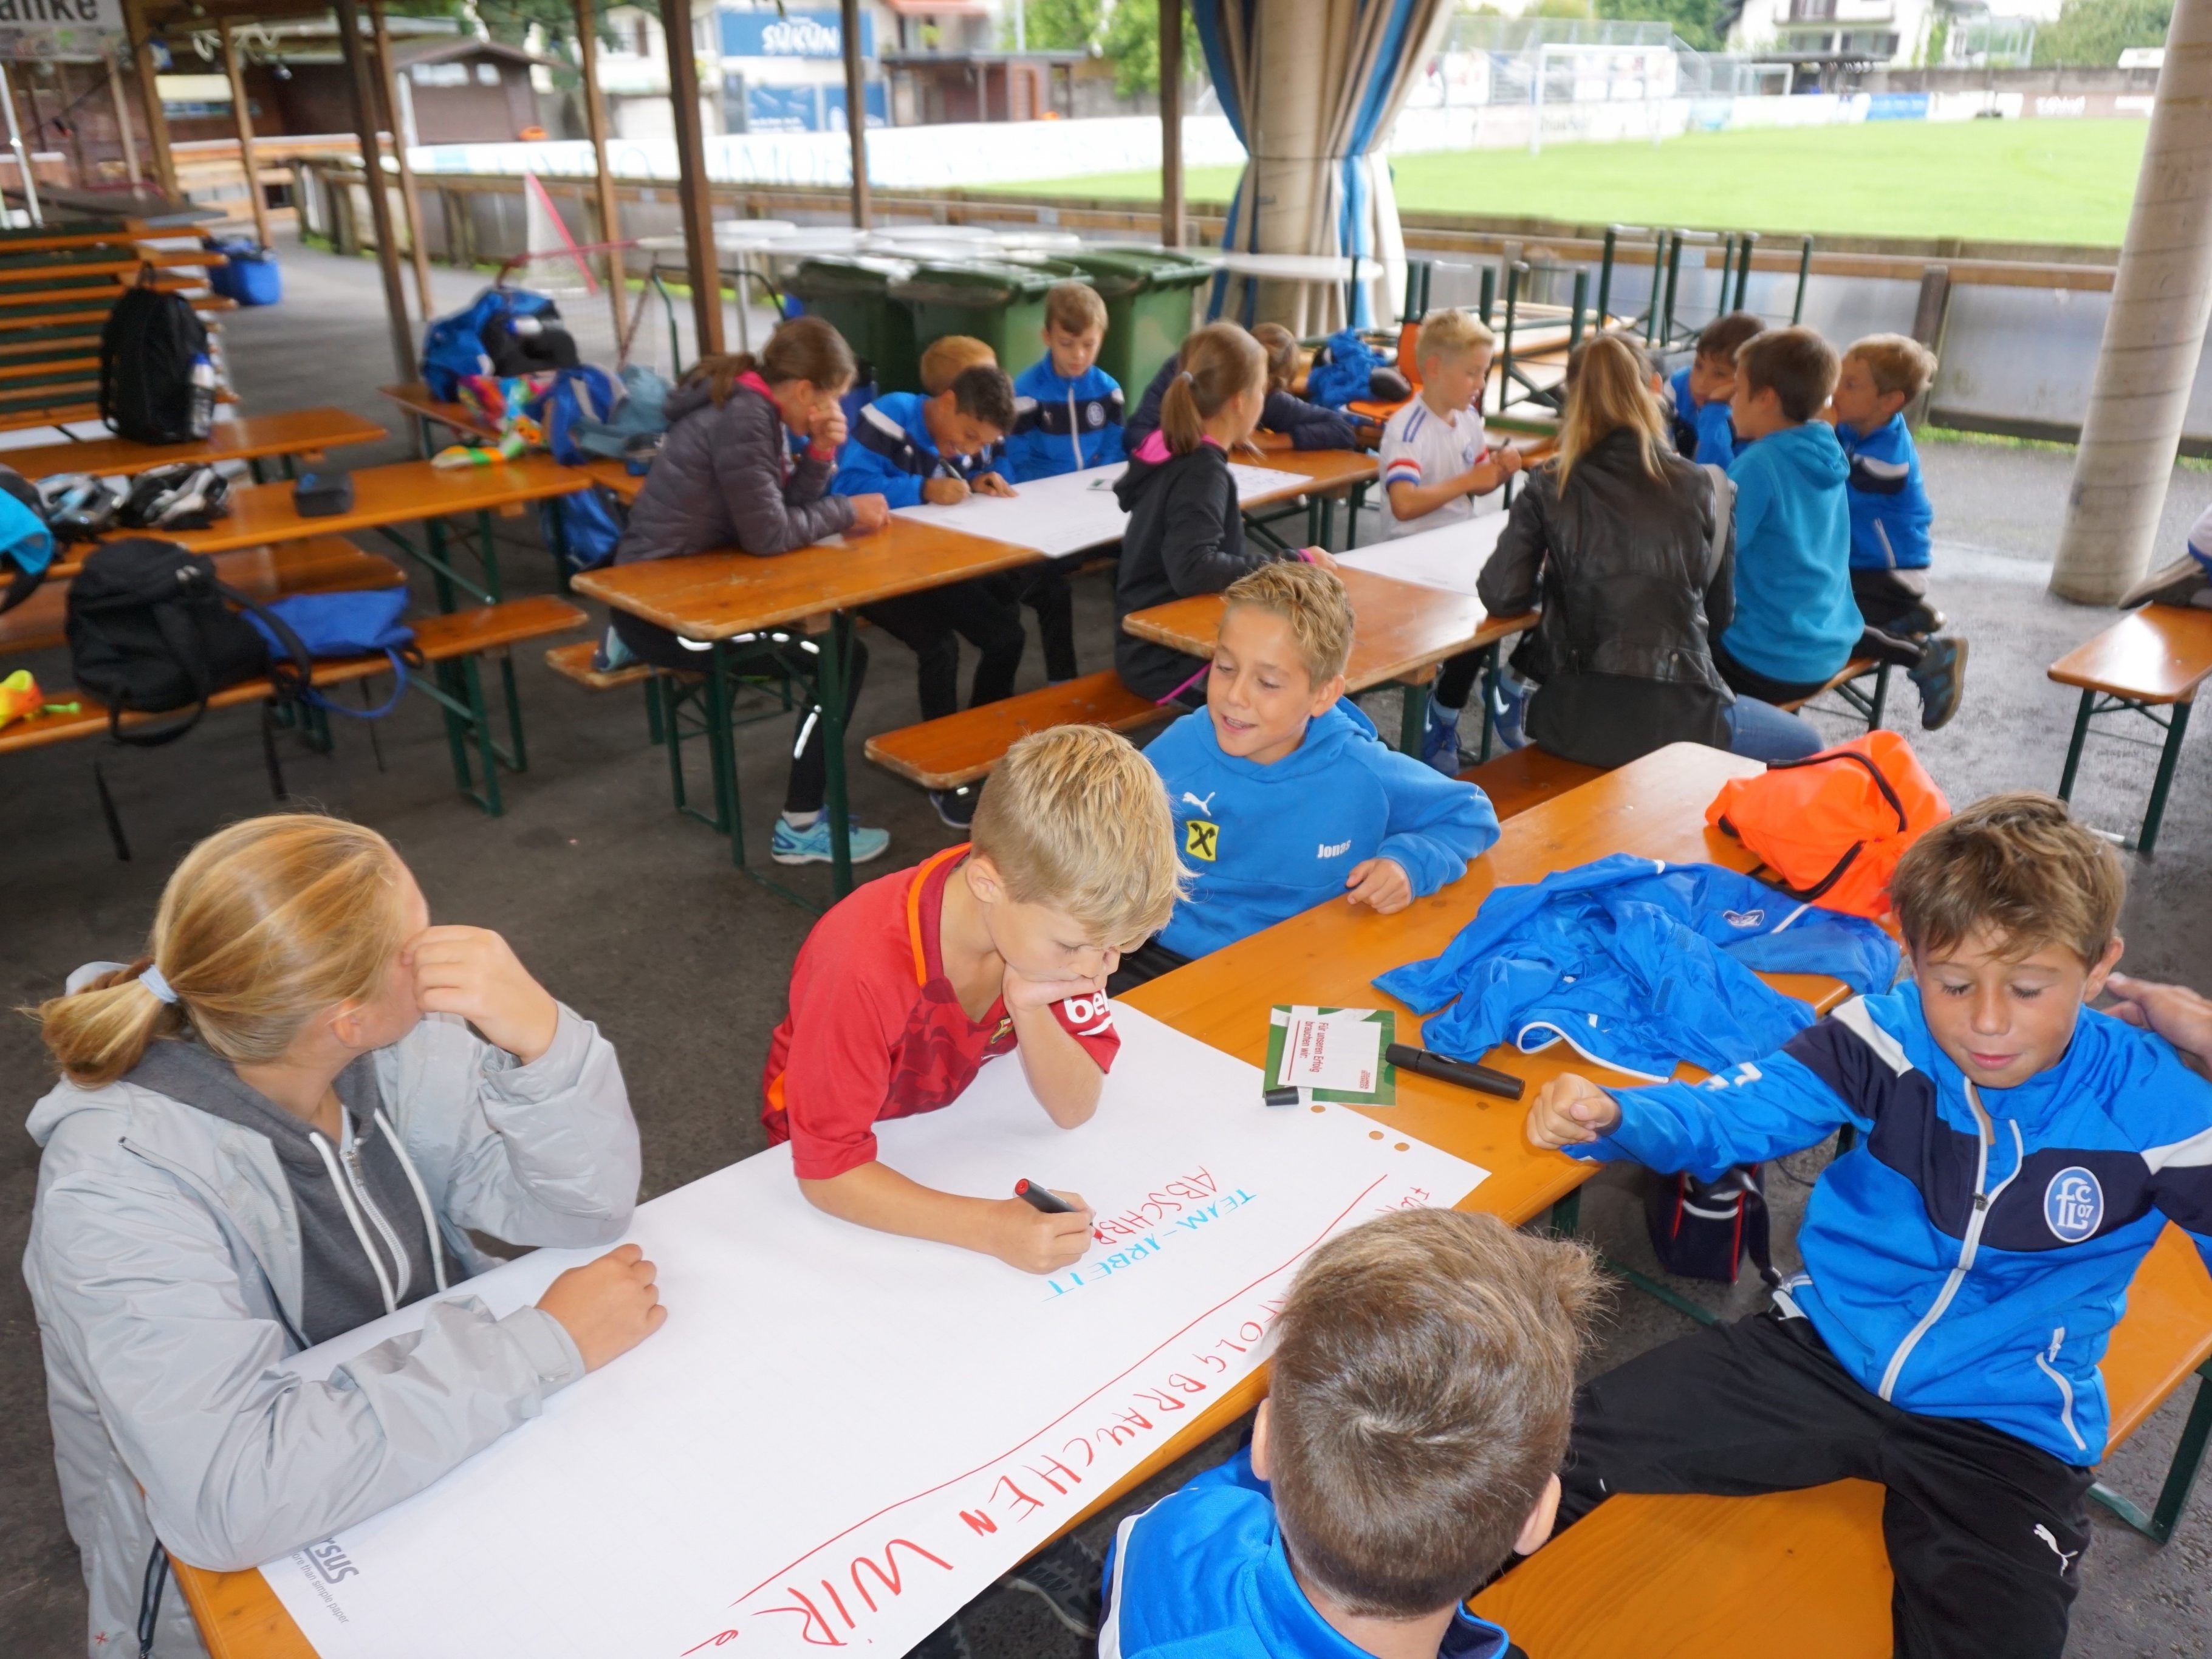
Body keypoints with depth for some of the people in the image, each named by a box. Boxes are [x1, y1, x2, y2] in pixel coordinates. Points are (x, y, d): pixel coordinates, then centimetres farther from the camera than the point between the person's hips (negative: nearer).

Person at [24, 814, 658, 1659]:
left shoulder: (390, 1050, -13)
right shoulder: (118, 1179, -27)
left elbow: (588, 1206, -11)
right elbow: (231, 1494, -36)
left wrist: (542, 1041, -30)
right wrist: (549, 1344, -30)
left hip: (444, 1453, 5)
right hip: (247, 1569, -5)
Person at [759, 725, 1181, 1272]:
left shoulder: (1060, 906, -23)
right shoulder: (866, 966, -38)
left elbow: (1075, 1109, -17)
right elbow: (826, 1174, -32)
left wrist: (1028, 1009, -35)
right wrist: (991, 1228, -42)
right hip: (851, 1148, -3)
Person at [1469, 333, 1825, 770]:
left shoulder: (1550, 487, 0)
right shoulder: (1702, 487, 1)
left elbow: (1502, 597, -6)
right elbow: (1720, 612, 10)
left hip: (1574, 719, 2)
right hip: (1675, 717, -1)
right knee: (1806, 745, 26)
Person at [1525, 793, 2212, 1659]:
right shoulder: (1888, 1039, -11)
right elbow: (1728, 1112, -14)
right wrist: (1609, 1115, -36)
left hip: (2001, 1433, -1)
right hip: (1827, 1351, 1)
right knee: (1568, 1446, -10)